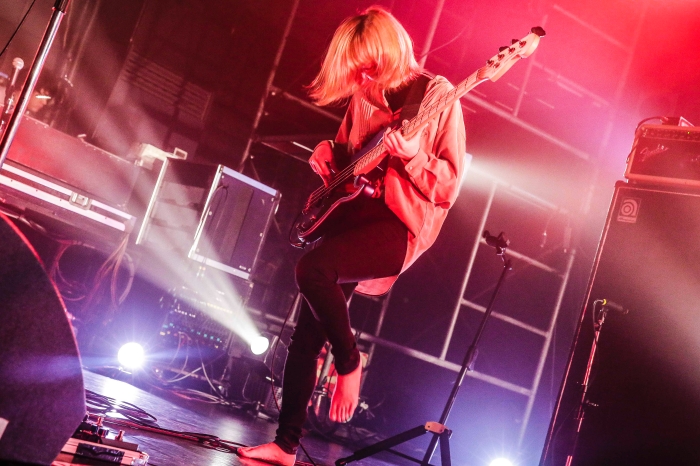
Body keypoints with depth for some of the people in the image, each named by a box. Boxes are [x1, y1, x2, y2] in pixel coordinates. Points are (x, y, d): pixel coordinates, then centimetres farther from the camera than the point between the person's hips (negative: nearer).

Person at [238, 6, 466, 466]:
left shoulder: (437, 95, -6)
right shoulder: (363, 97, 13)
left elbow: (450, 184, -10)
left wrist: (411, 155, -26)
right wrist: (329, 158, 4)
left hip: (399, 223, -7)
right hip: (354, 212, 7)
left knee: (313, 269, -33)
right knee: (307, 334, 3)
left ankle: (349, 364, -7)